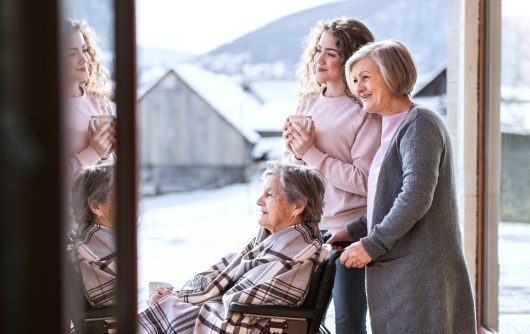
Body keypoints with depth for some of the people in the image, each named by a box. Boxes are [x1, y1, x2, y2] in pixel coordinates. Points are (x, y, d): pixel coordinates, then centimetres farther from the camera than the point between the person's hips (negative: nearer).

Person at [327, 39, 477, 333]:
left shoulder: (419, 124, -11)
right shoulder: (395, 127, 18)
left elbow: (416, 198, -21)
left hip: (421, 271, -9)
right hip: (397, 271, 9)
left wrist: (371, 245, -16)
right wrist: (353, 231, 14)